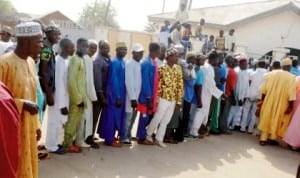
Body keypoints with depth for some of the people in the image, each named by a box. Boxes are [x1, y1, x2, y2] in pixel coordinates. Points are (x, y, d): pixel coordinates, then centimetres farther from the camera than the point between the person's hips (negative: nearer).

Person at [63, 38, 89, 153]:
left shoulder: (81, 59, 14)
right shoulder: (75, 59, -14)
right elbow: (71, 80, -20)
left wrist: (82, 97, 12)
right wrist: (78, 98, -18)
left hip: (80, 96, 9)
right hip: (76, 97, -9)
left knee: (76, 121, 15)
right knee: (72, 121, 1)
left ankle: (70, 142, 26)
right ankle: (68, 145, 13)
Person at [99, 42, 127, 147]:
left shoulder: (122, 62, 12)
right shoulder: (115, 62, -16)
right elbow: (114, 81, -20)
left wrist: (121, 96, 11)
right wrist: (117, 97, -20)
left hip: (120, 94, 9)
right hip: (115, 94, -9)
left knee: (117, 116, 15)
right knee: (112, 116, -1)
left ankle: (111, 136, 25)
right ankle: (109, 139, 8)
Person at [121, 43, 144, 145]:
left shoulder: (140, 64, 11)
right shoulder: (129, 64, -11)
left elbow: (140, 81, 10)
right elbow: (129, 82, -17)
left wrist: (137, 97, 6)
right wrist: (133, 98, -19)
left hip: (138, 96, 7)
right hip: (131, 97, -7)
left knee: (132, 118, 13)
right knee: (128, 117, 1)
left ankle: (128, 136, 23)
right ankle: (124, 138, 12)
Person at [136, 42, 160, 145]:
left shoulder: (155, 62, 9)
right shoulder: (146, 63, -18)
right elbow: (145, 81, -20)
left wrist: (153, 96, 11)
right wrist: (148, 97, -19)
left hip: (152, 95, 8)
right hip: (146, 96, -8)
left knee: (150, 116, 15)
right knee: (145, 117, 3)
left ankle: (142, 135, 28)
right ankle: (141, 138, 17)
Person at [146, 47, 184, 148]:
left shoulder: (178, 68, 4)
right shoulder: (162, 69, -12)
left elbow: (180, 85, 5)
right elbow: (157, 85, -11)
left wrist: (179, 101, 4)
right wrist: (156, 99, -12)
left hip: (173, 100, 5)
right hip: (164, 98, -5)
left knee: (166, 120, 12)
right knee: (157, 118, 6)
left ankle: (159, 139, 25)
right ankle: (148, 134, 29)